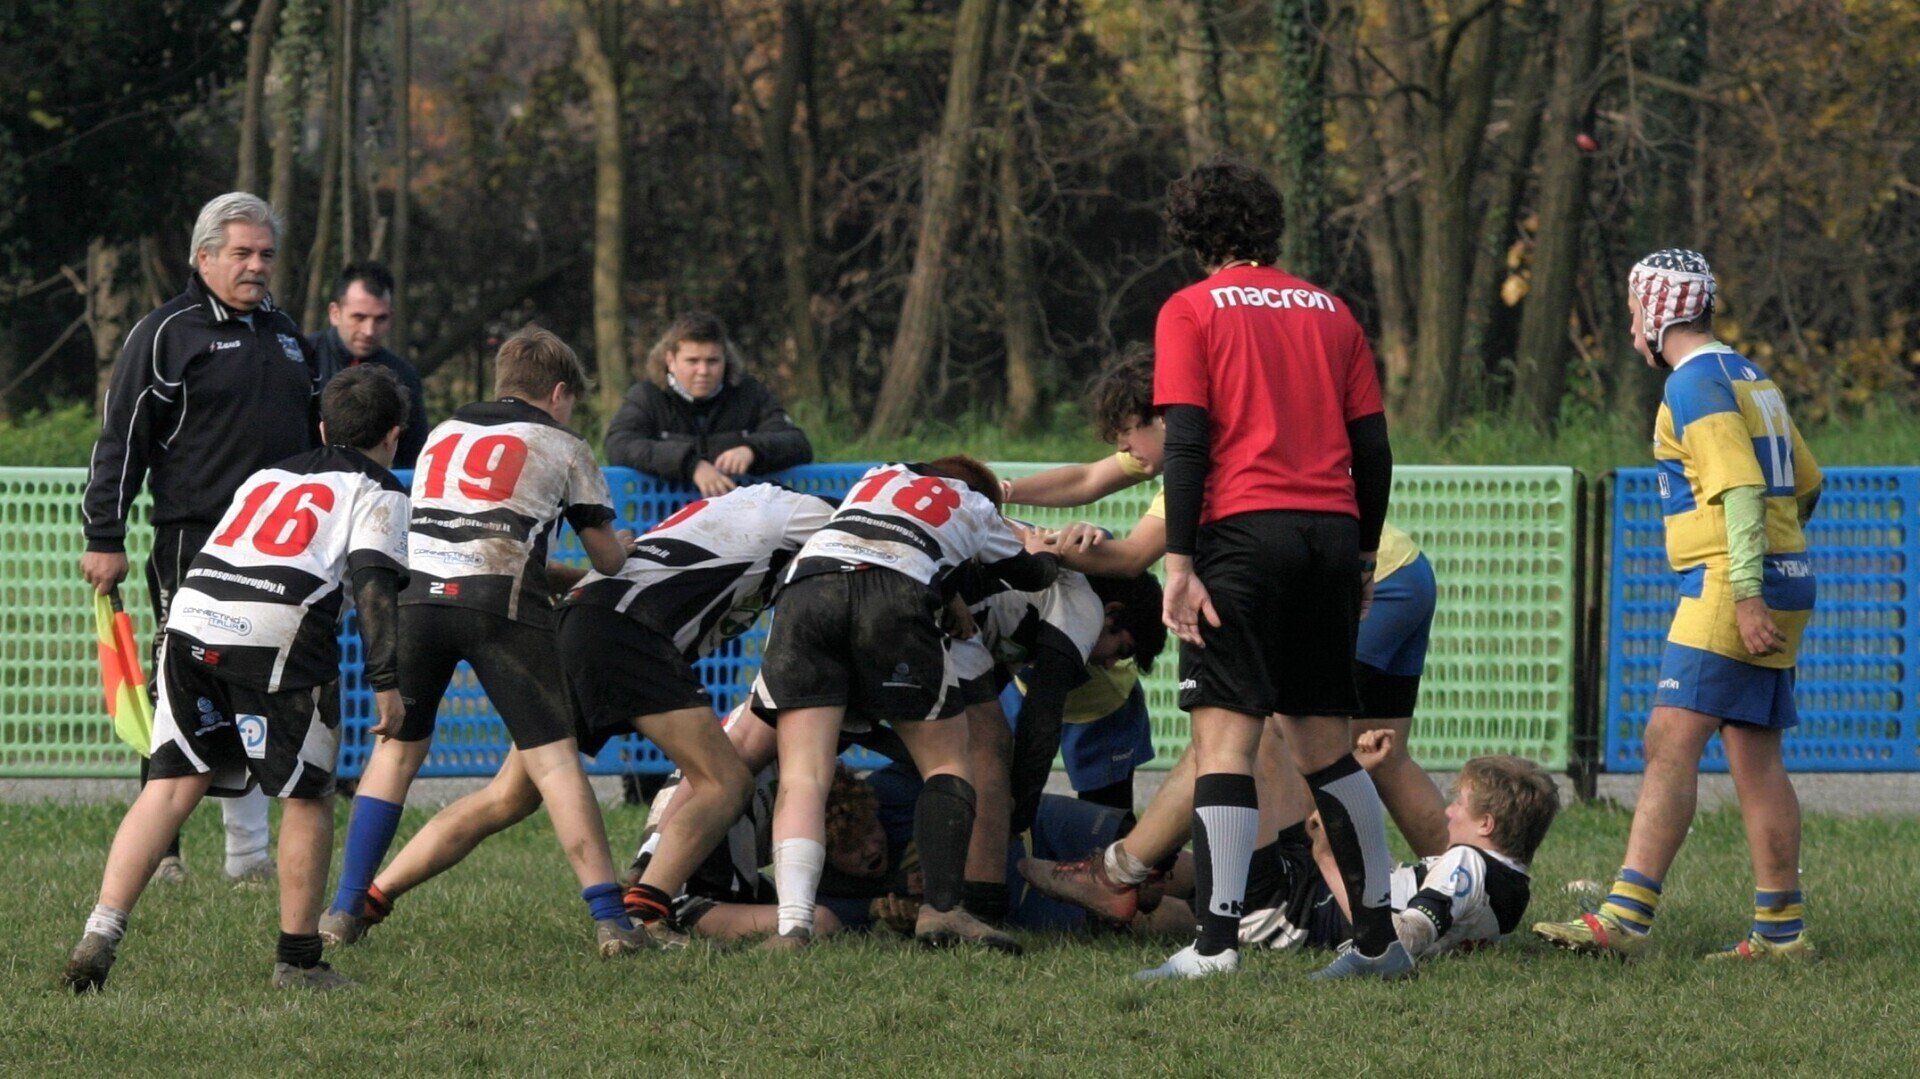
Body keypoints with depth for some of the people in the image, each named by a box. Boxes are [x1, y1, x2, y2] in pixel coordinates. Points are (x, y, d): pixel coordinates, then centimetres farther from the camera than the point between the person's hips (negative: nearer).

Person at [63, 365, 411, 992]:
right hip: (278, 635, -5)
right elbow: (373, 582, -1)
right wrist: (385, 679, -6)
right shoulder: (379, 492, 13)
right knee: (308, 798, 10)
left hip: (190, 615, 5)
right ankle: (298, 961, 14)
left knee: (172, 786, 4)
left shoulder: (267, 478, 32)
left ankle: (102, 932, -12)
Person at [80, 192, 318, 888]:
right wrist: (103, 539, -10)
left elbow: (312, 432, 29)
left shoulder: (284, 333, 18)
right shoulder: (168, 334, -3)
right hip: (194, 541, -6)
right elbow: (120, 439, -5)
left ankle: (249, 856, 10)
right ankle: (158, 851, -1)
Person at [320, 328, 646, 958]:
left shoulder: (444, 434, 29)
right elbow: (609, 560, 21)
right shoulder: (562, 447, 18)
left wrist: (550, 576, 45)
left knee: (397, 748, 17)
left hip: (415, 593, 3)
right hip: (498, 602, -3)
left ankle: (344, 911, 14)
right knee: (552, 757, -1)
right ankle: (609, 919, -6)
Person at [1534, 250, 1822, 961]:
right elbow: (1806, 483, 25)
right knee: (1755, 758, 10)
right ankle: (1781, 929, 10)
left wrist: (1747, 594, -24)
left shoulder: (1695, 385, -10)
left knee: (1670, 743, -14)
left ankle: (1626, 918, -21)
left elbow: (1743, 490, -20)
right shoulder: (1751, 379, 18)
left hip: (1729, 584, -10)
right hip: (1785, 582, 10)